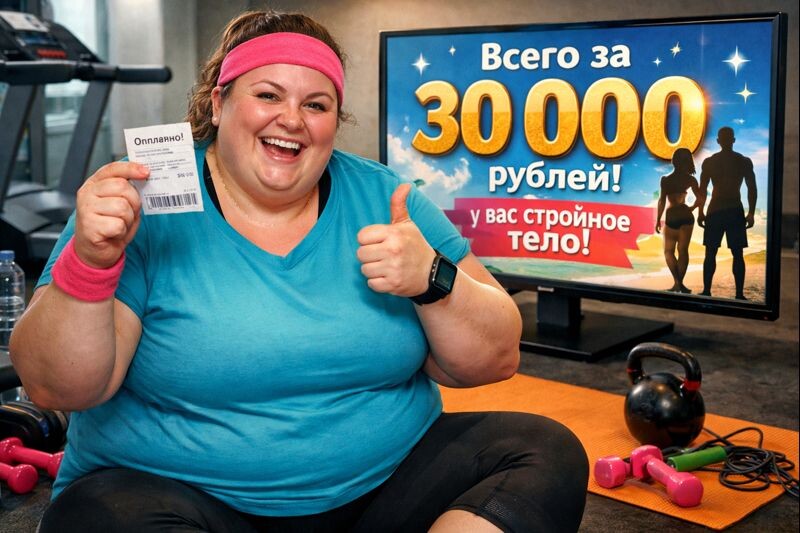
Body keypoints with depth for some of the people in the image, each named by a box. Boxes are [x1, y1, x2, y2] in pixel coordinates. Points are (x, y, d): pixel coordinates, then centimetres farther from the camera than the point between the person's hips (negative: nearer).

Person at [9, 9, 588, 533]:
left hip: (385, 483, 3)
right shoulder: (147, 207, -6)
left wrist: (432, 280, -20)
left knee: (548, 452, -13)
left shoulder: (384, 198, 1)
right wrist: (90, 262, -28)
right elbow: (59, 387, -11)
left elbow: (495, 361, 0)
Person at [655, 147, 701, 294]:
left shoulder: (666, 179, -9)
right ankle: (680, 283, 7)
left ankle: (677, 282, -5)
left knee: (668, 251, 9)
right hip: (686, 217, 2)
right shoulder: (690, 179, -2)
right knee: (683, 250, 8)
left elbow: (662, 201, -11)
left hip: (671, 218, -2)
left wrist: (658, 219, -4)